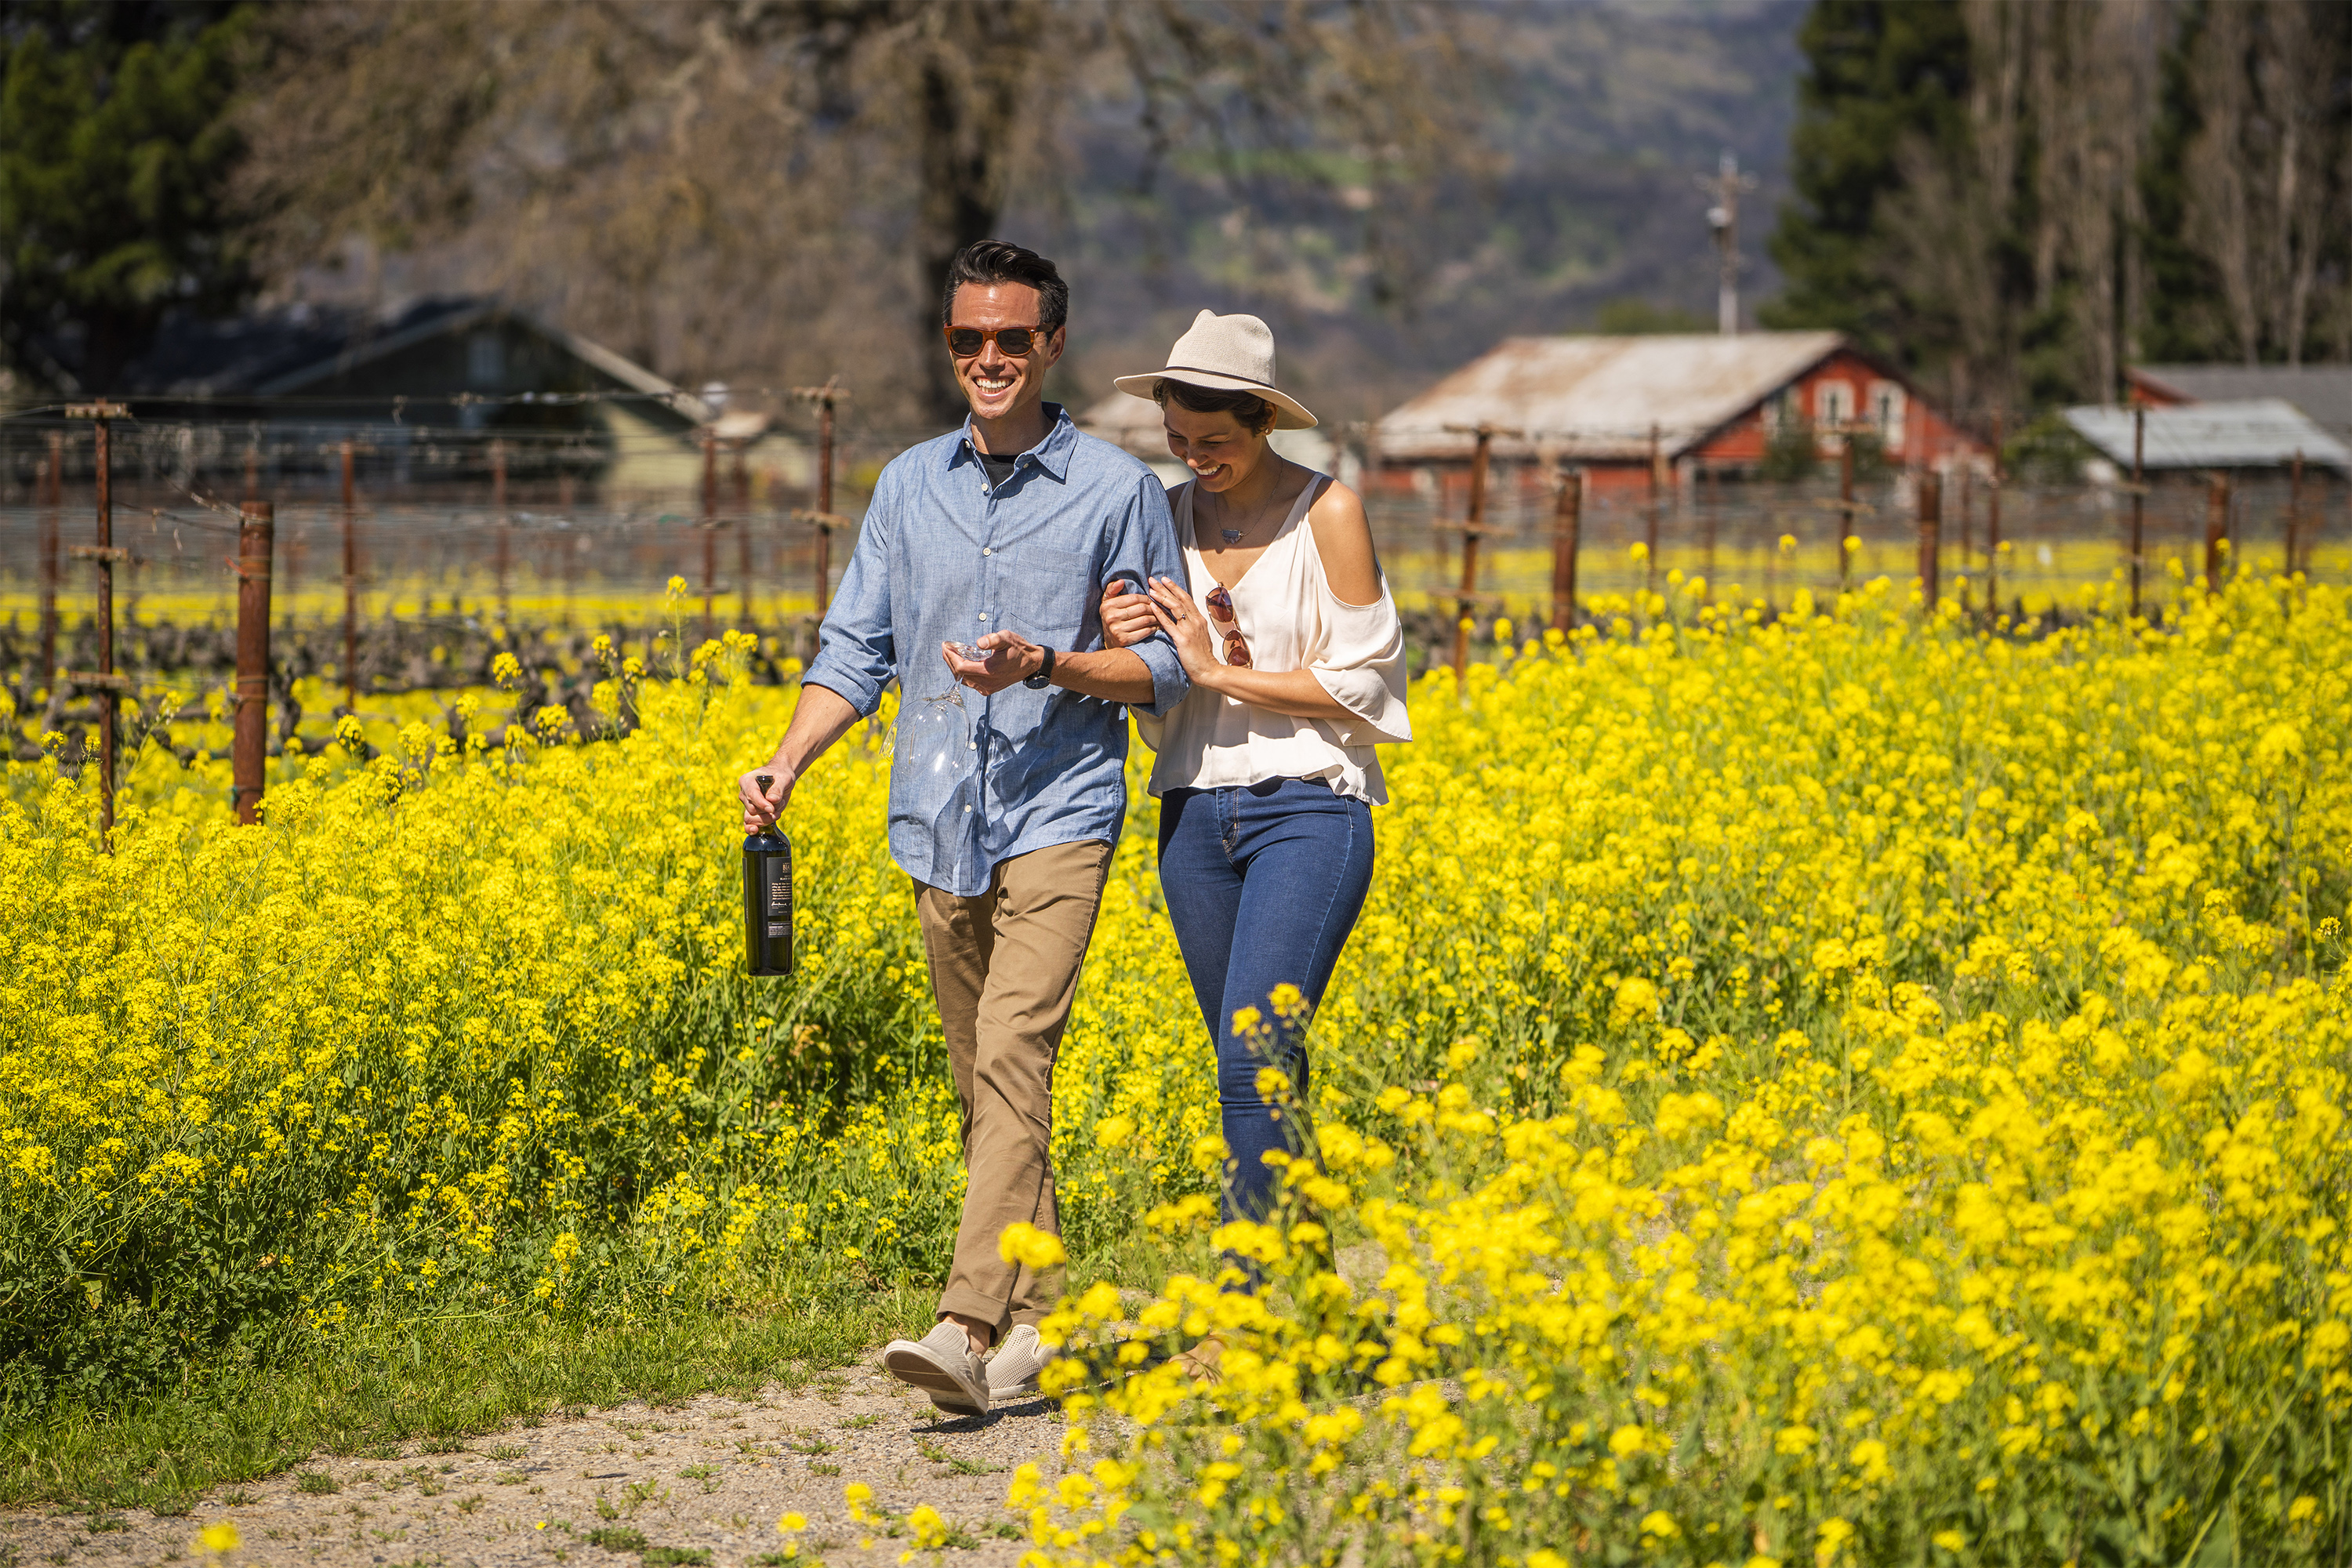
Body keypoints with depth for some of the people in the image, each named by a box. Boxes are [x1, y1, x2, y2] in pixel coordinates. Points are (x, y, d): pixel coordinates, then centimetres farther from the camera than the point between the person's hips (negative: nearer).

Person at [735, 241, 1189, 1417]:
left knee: (1013, 1057, -18)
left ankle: (968, 1330, -25)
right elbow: (855, 650, 10)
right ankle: (1040, 1317, 21)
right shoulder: (910, 486, 10)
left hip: (1058, 820, -5)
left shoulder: (1117, 490, -2)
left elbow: (1164, 669, 1)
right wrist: (787, 764, -6)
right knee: (986, 1084, 10)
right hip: (939, 823, 5)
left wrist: (1045, 668, -17)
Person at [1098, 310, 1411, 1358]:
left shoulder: (1329, 513, -7)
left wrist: (1219, 671, -13)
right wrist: (1128, 649, -8)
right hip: (1196, 816, 6)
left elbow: (1358, 685, -8)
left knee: (1257, 1054, -17)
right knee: (1255, 1071, 8)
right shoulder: (1171, 518, 8)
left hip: (1308, 811, -6)